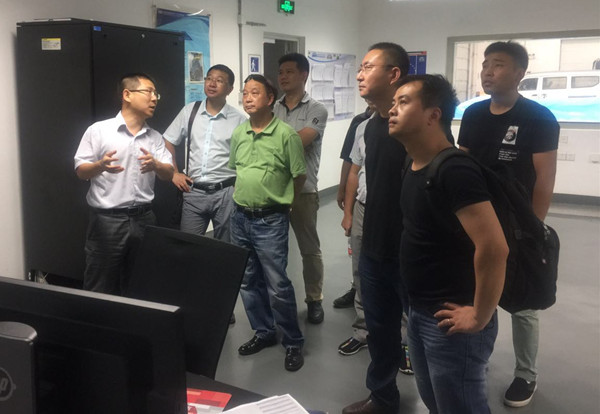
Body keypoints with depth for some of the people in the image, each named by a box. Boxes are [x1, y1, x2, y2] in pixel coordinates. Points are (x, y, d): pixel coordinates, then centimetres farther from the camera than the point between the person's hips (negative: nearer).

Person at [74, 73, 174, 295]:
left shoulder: (155, 137, 10)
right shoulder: (99, 130, -3)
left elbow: (169, 174, 6)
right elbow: (81, 171, -2)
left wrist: (155, 165, -16)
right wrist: (100, 166, -24)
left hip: (144, 218, 4)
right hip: (107, 219, -4)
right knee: (100, 289, 3)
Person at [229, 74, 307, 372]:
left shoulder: (286, 134, -10)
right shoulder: (238, 133, 7)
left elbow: (299, 176, -4)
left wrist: (277, 201, 6)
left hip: (270, 221, -6)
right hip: (240, 218, 6)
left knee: (277, 286, -4)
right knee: (248, 282, 14)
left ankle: (293, 342, 12)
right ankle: (263, 332, 31)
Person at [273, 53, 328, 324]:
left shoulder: (316, 110, -4)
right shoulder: (271, 109, 10)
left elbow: (299, 141, -18)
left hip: (303, 190, -4)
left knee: (309, 248, 8)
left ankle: (314, 299, 22)